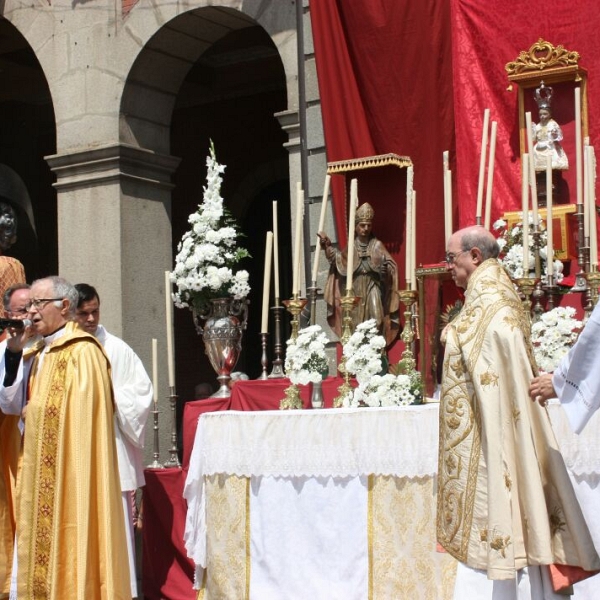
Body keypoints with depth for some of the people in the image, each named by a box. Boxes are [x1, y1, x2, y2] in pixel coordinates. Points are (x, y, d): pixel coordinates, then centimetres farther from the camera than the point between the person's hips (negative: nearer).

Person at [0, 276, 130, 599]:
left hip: (70, 469, -8)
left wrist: (33, 410, -5)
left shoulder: (82, 352, -11)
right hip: (40, 470, 8)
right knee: (40, 545, 10)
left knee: (69, 542, -5)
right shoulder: (37, 354, 16)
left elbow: (81, 411, -18)